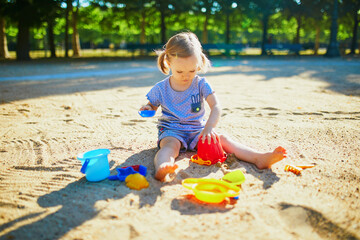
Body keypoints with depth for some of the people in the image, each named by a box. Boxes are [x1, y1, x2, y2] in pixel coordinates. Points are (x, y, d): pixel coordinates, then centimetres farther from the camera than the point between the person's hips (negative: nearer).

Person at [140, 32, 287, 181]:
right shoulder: (160, 89, -3)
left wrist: (209, 127, -31)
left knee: (222, 140, -19)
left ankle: (259, 158, -32)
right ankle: (160, 168, -68)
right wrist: (148, 108, -14)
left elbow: (216, 107, -13)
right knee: (170, 145, -36)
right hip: (172, 132, -1)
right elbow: (152, 106, 12)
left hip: (197, 131, 2)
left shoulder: (201, 84, -3)